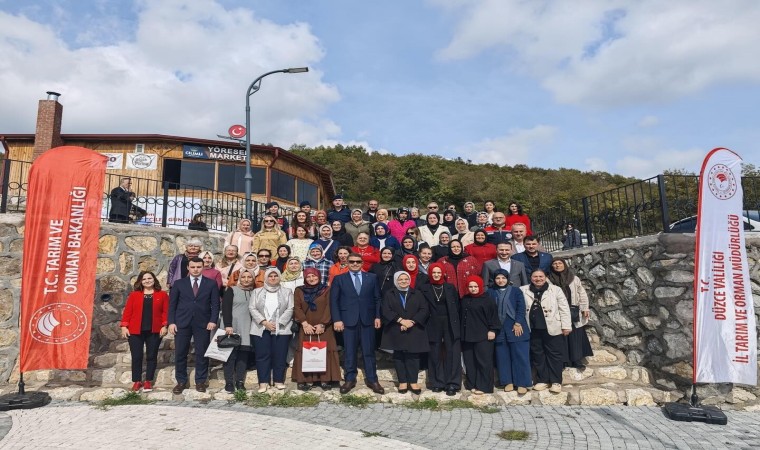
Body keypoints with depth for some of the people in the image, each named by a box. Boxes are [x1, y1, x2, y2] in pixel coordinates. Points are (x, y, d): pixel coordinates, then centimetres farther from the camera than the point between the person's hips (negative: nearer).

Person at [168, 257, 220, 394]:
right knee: (180, 353, 4)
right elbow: (172, 304, 6)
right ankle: (181, 382, 17)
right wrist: (171, 322, -4)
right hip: (182, 323, 1)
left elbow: (215, 304, 2)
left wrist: (213, 321, -9)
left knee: (202, 354, 4)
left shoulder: (211, 284, 5)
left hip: (203, 323, -1)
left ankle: (201, 381, 14)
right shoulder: (179, 283, 7)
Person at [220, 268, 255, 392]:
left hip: (247, 329, 3)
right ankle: (229, 382, 5)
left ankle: (240, 381, 8)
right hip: (232, 327, -3)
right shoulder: (231, 290, 1)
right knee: (231, 354, -1)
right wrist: (228, 325, -16)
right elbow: (225, 308, -6)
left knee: (243, 354, 1)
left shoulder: (254, 292, 12)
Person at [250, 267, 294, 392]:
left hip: (281, 329, 0)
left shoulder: (287, 292, 8)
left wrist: (278, 323, -11)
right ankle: (263, 382, 8)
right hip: (261, 329, 1)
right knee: (262, 355, 1)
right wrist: (264, 322, -12)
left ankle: (279, 381, 11)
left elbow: (290, 309, -1)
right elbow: (252, 308, 0)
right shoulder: (257, 291, 10)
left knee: (280, 356, 1)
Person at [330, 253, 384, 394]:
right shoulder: (339, 279, 6)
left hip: (367, 319, 1)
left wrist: (377, 316, 0)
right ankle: (350, 379, 16)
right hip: (348, 320, -1)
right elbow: (334, 301, 1)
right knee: (349, 352, 5)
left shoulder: (372, 278, 9)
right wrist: (337, 319, -7)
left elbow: (377, 298, 8)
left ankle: (372, 379, 14)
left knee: (369, 351, 5)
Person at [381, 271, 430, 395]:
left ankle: (413, 382, 6)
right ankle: (402, 382, 11)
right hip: (396, 331, 0)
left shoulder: (417, 294, 9)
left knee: (413, 356, -2)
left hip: (414, 331, 0)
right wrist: (401, 320, -15)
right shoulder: (389, 294, 7)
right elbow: (386, 311, -5)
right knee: (399, 356, 3)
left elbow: (424, 310, 0)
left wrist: (412, 322, -13)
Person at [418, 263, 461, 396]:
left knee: (452, 353, -5)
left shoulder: (450, 287, 8)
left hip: (450, 324, 0)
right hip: (433, 325, 0)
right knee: (435, 354, 5)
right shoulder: (424, 288, 5)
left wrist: (455, 323, 0)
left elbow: (457, 306, 7)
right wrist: (425, 320, -4)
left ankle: (452, 384, 1)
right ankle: (437, 383, 14)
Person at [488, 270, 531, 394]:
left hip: (516, 328, -2)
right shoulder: (490, 292, 8)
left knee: (520, 356, -2)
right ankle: (508, 382, 16)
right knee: (503, 356, 5)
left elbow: (521, 308, -3)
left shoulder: (516, 290, 4)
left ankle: (522, 383, 5)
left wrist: (518, 323, -12)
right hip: (499, 329, 2)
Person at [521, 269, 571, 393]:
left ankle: (556, 382, 12)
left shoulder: (556, 290, -1)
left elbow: (564, 308, -1)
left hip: (552, 329, -3)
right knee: (537, 355, 10)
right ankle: (542, 380, 21)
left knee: (554, 355, 3)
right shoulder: (524, 290, 5)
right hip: (533, 330, 3)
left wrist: (566, 326, -6)